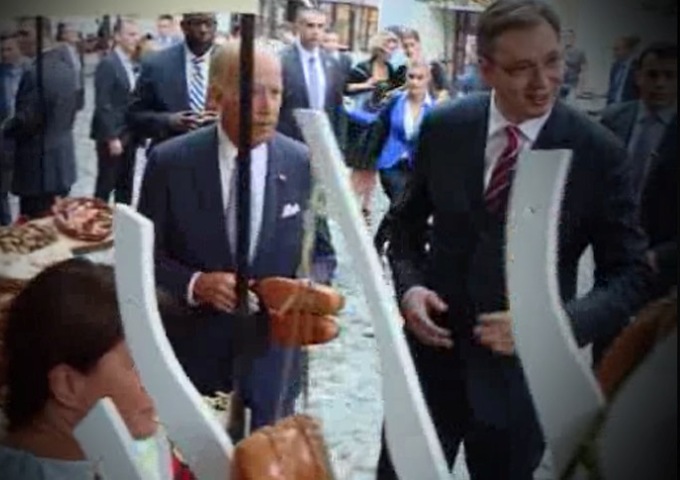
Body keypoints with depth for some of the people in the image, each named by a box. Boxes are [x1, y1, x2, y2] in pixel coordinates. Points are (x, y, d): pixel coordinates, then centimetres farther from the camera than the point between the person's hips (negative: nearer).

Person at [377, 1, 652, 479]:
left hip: (520, 372, -1)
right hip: (431, 356, 2)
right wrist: (408, 286, -10)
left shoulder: (600, 152, -11)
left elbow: (632, 274, -6)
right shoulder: (443, 127, -4)